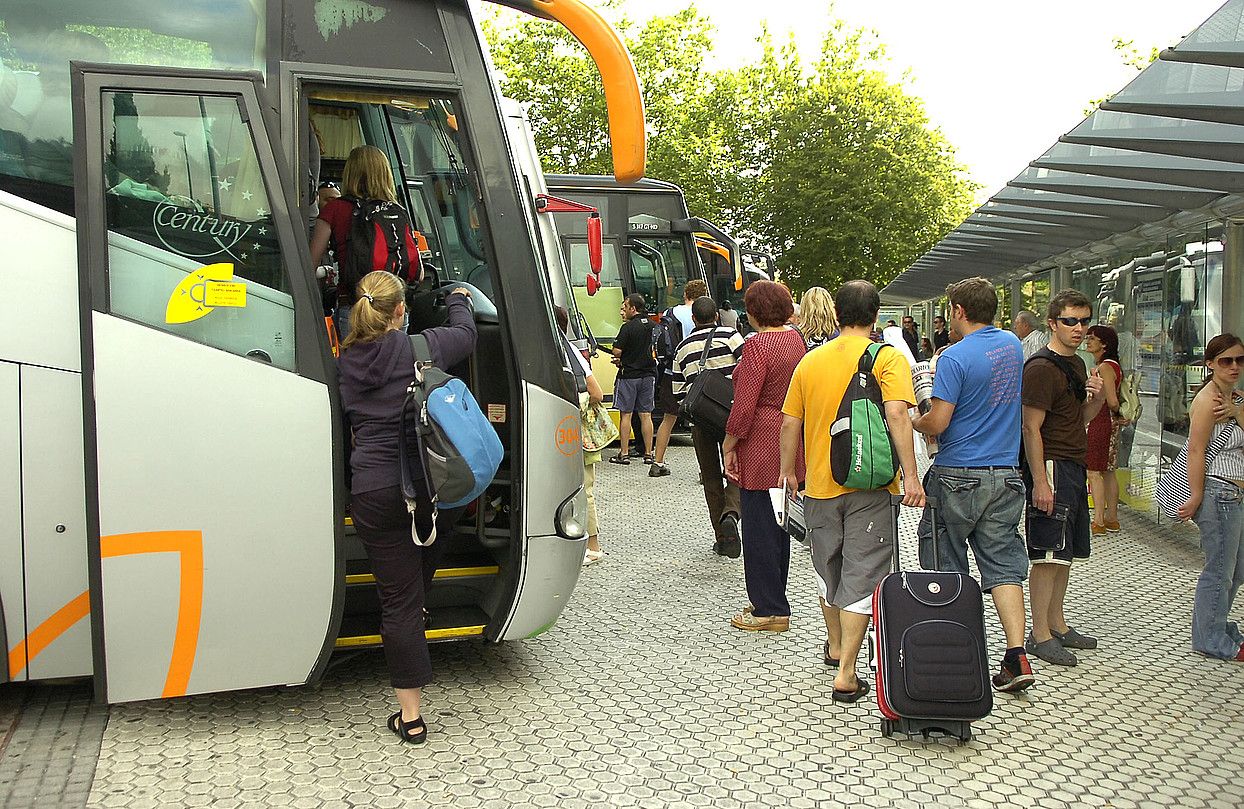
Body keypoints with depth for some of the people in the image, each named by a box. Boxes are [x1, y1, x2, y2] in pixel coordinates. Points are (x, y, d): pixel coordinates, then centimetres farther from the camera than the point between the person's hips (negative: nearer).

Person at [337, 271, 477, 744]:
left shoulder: (345, 363, 6)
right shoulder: (421, 347, -3)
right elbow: (465, 333, 18)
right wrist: (458, 299, 37)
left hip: (373, 493, 1)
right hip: (431, 484, -1)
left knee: (398, 600, 4)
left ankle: (411, 716, 9)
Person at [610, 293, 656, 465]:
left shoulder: (628, 327, -13)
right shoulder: (654, 327, 5)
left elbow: (617, 351, -17)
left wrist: (621, 361, 6)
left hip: (628, 375, -5)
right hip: (648, 374, 5)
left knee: (625, 414, 1)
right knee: (646, 415, 9)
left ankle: (623, 454, 3)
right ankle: (648, 454, 11)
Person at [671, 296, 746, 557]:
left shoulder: (683, 348, 10)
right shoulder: (729, 335, -2)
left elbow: (678, 392, 11)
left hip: (700, 421, 3)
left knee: (711, 478, 11)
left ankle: (722, 538, 12)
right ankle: (731, 513, -24)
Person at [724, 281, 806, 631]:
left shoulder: (757, 345, -15)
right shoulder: (796, 340, 9)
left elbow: (744, 405, -18)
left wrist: (729, 446, -10)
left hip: (760, 445, -9)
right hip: (790, 445, 9)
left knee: (759, 527, 0)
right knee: (779, 524, 16)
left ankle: (769, 610, 7)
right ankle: (775, 602, 27)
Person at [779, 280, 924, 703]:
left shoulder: (810, 361, 4)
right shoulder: (888, 358, -8)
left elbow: (790, 422, 7)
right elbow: (896, 415, -22)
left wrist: (788, 470, 19)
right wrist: (911, 476, -21)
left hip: (820, 485, 4)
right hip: (869, 488, -4)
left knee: (828, 570, 21)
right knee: (861, 578, 1)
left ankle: (835, 647, 40)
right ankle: (845, 674, -1)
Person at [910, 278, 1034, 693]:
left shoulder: (955, 357, -15)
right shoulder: (1012, 345, 8)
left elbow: (938, 422, -18)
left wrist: (915, 422, 3)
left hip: (959, 476, -5)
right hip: (1006, 475, 6)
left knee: (946, 570, 8)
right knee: (1004, 565, 6)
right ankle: (1016, 656, -2)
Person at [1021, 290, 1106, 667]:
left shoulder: (1077, 364, 16)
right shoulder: (1041, 367, -14)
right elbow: (1031, 428, -18)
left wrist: (1096, 398, 2)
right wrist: (1040, 482, -22)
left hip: (1074, 467, 9)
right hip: (1051, 467, -9)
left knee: (1065, 552, 15)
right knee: (1048, 554, -6)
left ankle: (1057, 624, 25)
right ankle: (1039, 634, 2)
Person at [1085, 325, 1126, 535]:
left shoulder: (1105, 367, -17)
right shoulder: (1111, 365, 13)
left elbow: (1112, 401, -21)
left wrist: (1117, 415, -4)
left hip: (1100, 422, -10)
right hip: (1109, 423, 10)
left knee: (1094, 471, -6)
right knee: (1108, 472, 14)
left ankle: (1099, 521, -5)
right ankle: (1112, 519, 21)